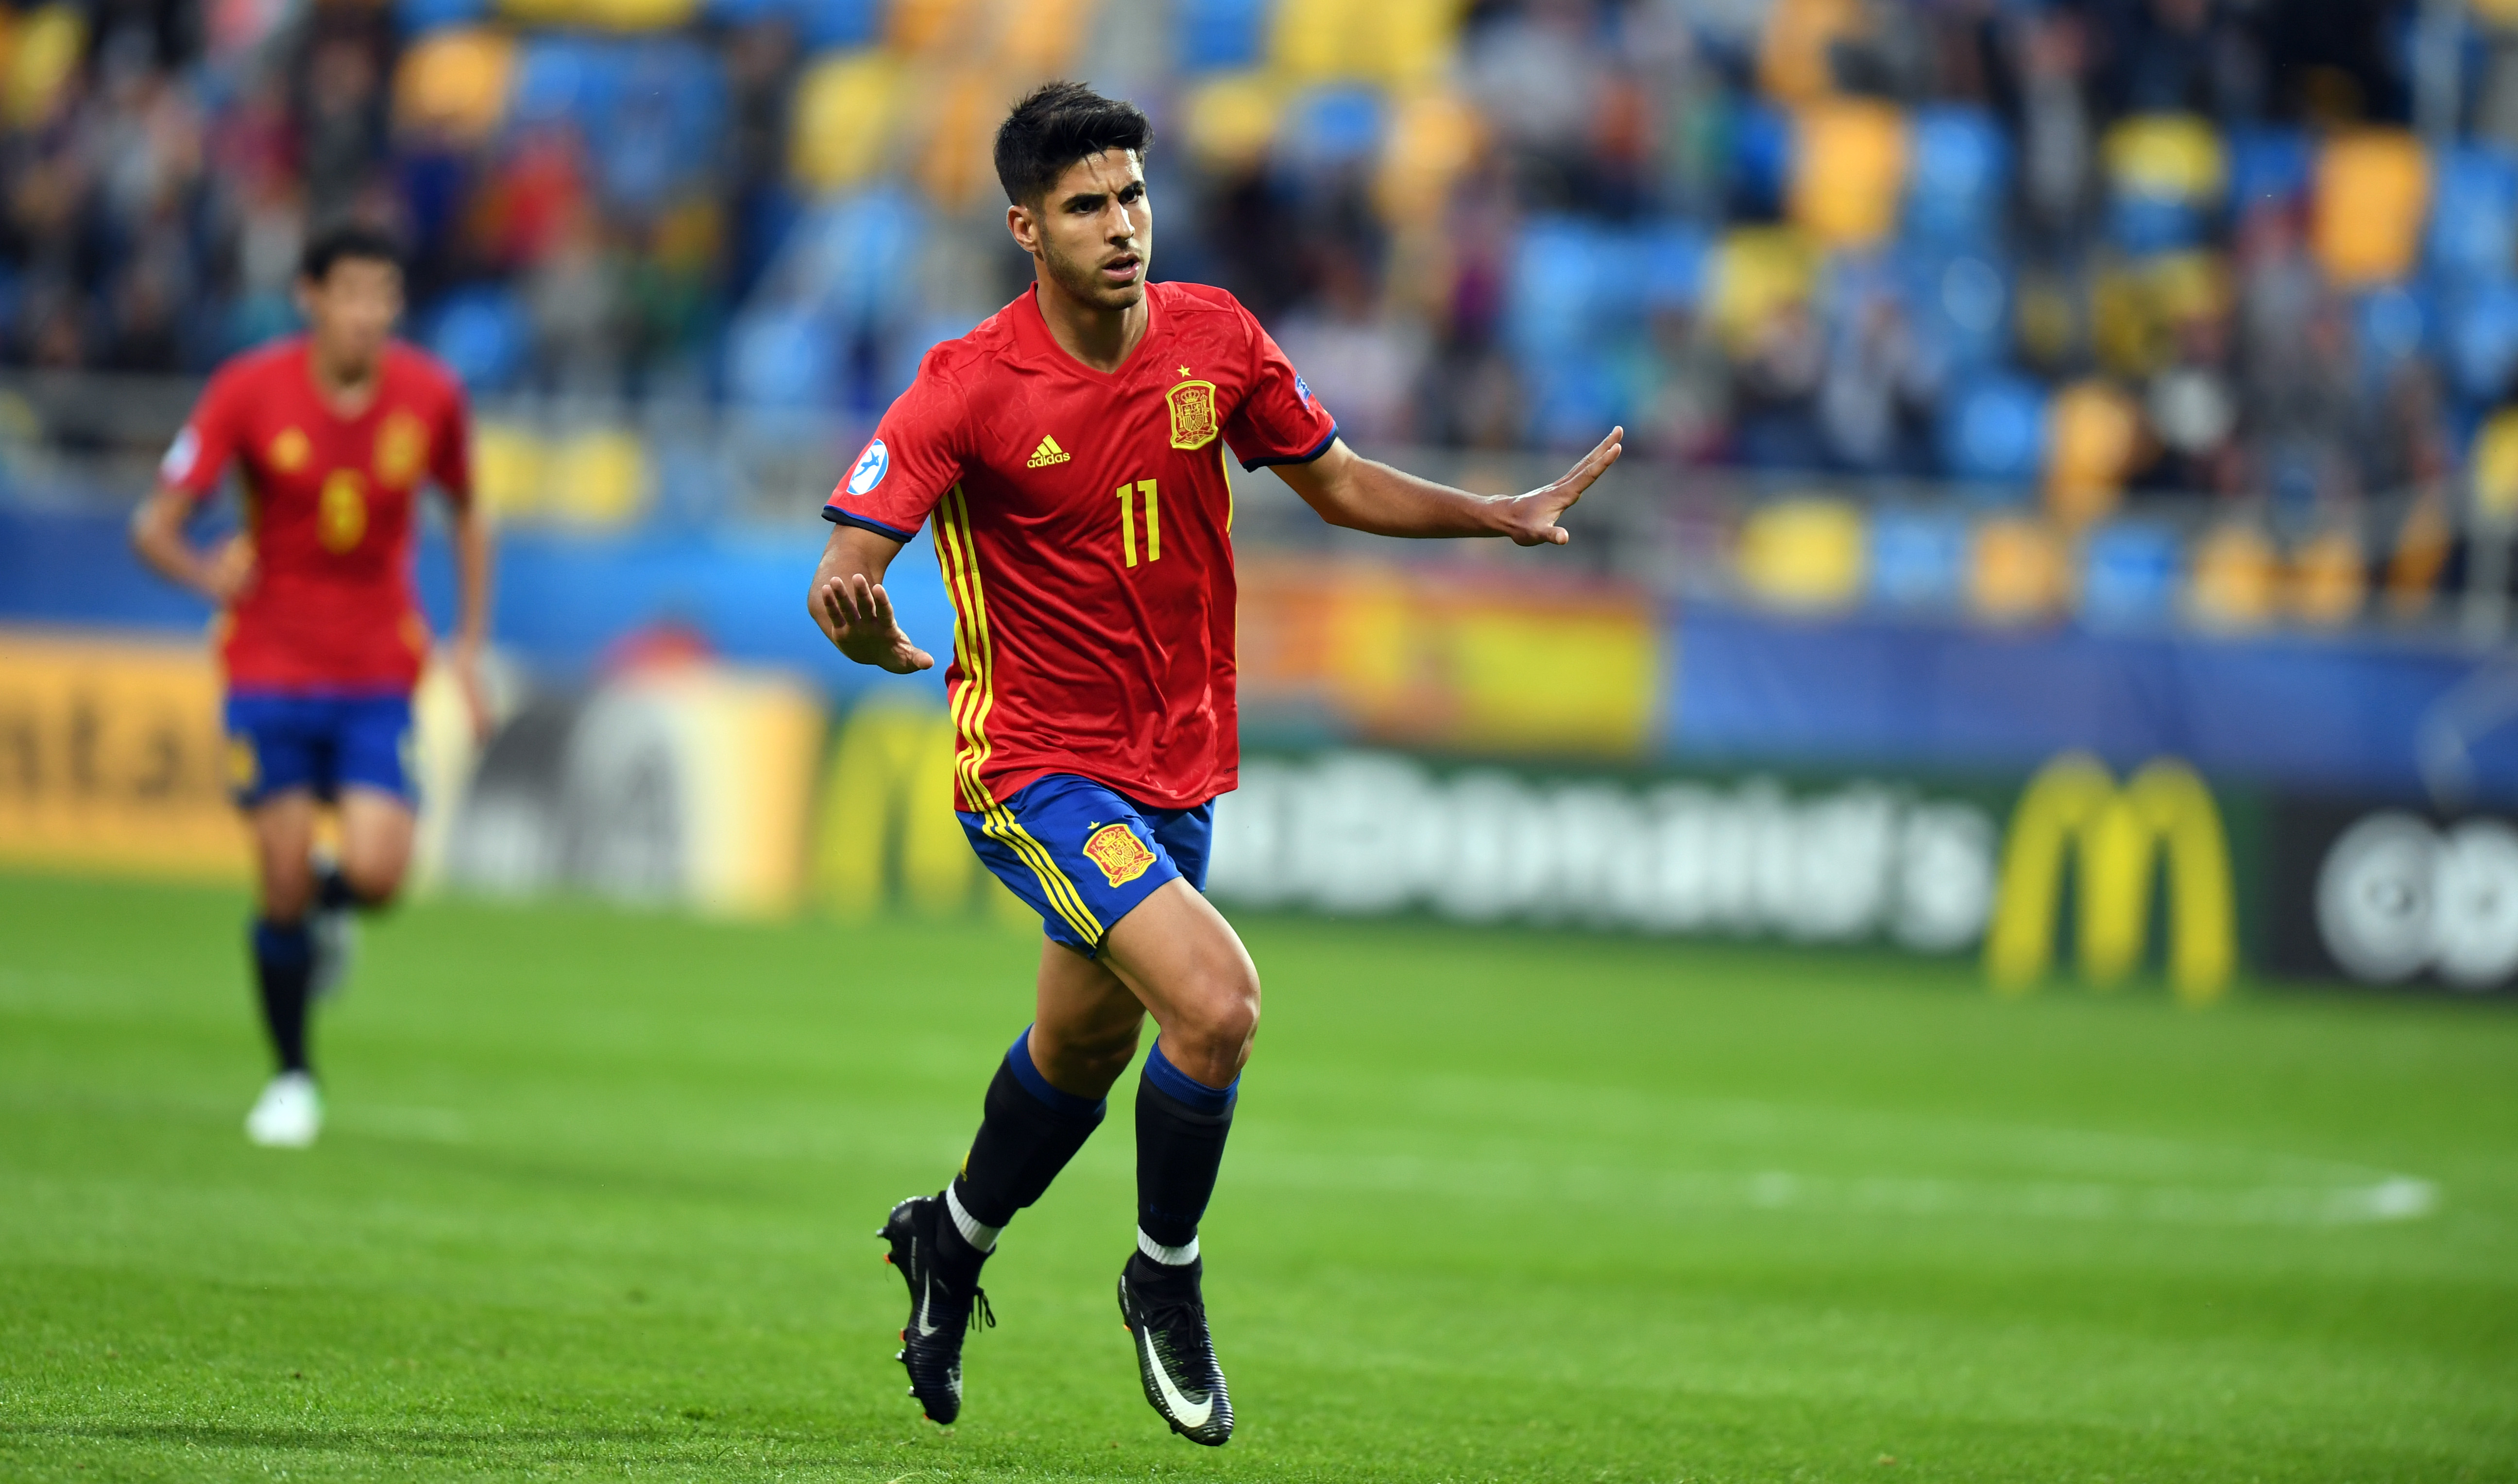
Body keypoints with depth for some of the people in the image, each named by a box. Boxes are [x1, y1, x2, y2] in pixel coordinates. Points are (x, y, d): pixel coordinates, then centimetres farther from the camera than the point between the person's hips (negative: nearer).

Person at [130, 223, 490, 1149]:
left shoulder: (430, 396, -4)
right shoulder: (251, 390, -10)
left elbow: (466, 516, 13)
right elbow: (155, 529, -9)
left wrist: (470, 645, 7)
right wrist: (210, 578, -26)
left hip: (378, 679, 1)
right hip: (270, 669, -1)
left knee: (375, 873, -17)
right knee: (283, 888, -4)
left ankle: (330, 909, 22)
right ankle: (293, 1080, 18)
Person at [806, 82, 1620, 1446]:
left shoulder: (1215, 339, -3)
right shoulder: (966, 389, -17)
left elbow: (1336, 483, 12)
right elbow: (845, 570, -22)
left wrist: (1503, 515, 3)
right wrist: (867, 628, -45)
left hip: (1178, 766, 6)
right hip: (1038, 767, -6)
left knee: (1084, 1052, 21)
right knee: (1216, 1002, -24)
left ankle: (951, 1242, 49)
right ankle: (1166, 1282, 0)